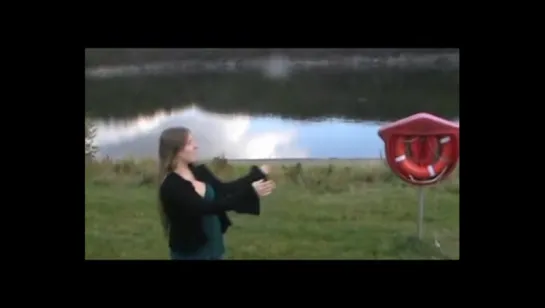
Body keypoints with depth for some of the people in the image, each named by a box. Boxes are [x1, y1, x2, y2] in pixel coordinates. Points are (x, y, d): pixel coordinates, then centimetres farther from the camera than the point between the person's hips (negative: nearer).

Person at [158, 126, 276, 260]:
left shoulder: (199, 172, 1)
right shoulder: (171, 187, -23)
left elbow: (223, 189, 7)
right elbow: (209, 207, -30)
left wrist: (257, 174, 0)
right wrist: (250, 192, -34)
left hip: (214, 247, 7)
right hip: (190, 253, -7)